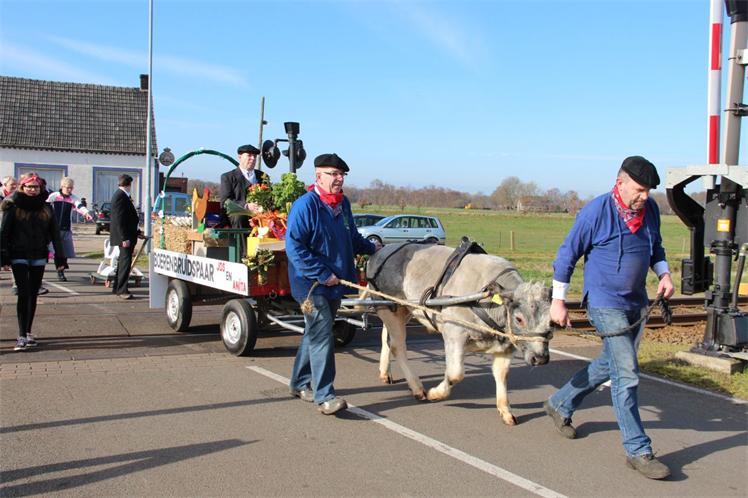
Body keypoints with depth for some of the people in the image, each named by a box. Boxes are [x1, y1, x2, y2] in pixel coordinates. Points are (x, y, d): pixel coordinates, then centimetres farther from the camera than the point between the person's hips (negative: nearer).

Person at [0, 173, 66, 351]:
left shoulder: (46, 208, 7)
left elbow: (55, 233, 7)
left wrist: (60, 257, 2)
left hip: (39, 257, 3)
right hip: (19, 257, -3)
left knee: (33, 295, 9)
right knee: (24, 294, -11)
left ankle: (28, 332, 19)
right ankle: (22, 336, -11)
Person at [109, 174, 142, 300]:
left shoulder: (122, 195, 15)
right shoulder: (120, 196, -17)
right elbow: (119, 219, -22)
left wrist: (136, 232, 19)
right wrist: (124, 238, -24)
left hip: (127, 234, 11)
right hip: (125, 235, -11)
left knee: (123, 261, 16)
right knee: (125, 261, -9)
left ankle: (117, 288, 25)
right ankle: (121, 290, -7)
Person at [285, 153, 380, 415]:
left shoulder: (343, 204, 10)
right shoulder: (305, 205, -14)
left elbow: (352, 238, 26)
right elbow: (294, 246, -19)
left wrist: (371, 248, 15)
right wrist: (321, 274, -20)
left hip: (334, 283, 8)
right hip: (311, 285, -8)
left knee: (315, 334, 17)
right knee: (321, 336, -11)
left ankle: (300, 383, 31)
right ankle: (324, 396, -6)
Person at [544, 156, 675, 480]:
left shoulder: (651, 209, 3)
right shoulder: (596, 211, -15)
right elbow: (566, 256, -8)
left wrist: (664, 273, 0)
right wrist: (558, 301, -8)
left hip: (637, 303, 7)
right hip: (605, 304, -7)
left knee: (611, 365, 19)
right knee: (627, 375, -8)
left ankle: (560, 405, 38)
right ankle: (638, 451, 1)